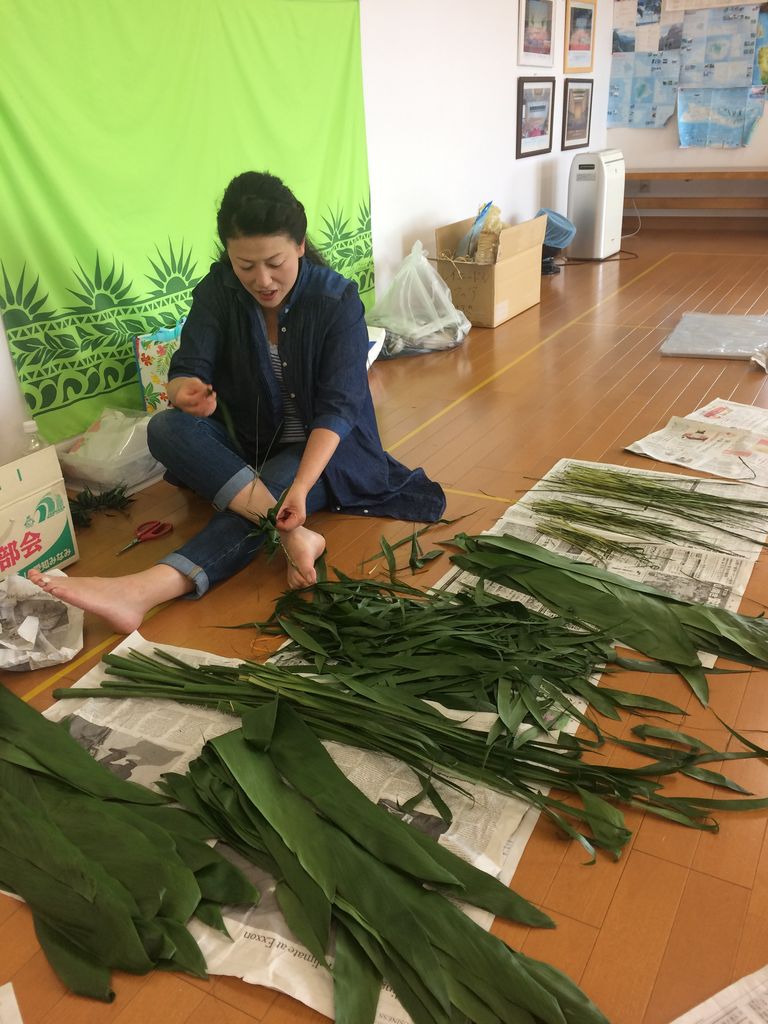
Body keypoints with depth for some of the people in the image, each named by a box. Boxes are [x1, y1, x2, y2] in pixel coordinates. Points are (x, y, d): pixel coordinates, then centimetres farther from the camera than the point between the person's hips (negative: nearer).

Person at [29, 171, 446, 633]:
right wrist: (187, 392, -42)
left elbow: (337, 408, -23)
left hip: (323, 448, -4)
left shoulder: (338, 300, -16)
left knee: (256, 501, -35)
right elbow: (187, 370, -14)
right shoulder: (218, 291, -6)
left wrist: (300, 486, -40)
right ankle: (292, 532, -40)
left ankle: (144, 591, -49)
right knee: (165, 428, -26)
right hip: (248, 446, 4)